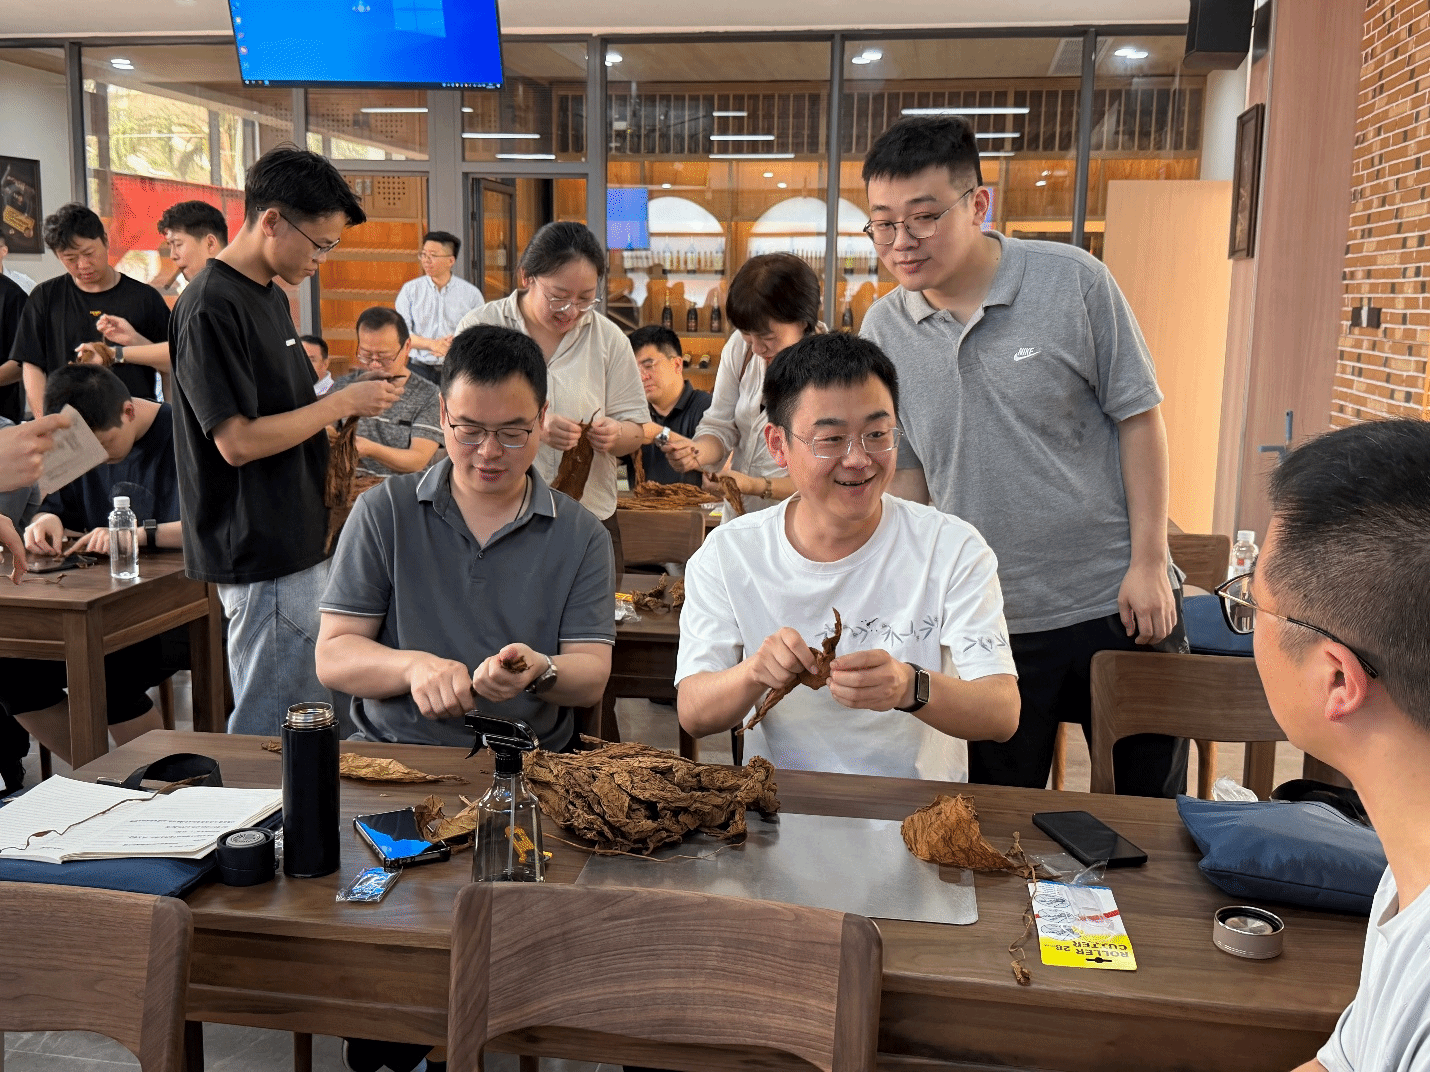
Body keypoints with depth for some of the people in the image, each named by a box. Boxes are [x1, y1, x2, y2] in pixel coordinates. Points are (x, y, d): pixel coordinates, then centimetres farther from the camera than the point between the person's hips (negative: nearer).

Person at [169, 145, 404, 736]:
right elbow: (238, 440, -21)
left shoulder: (271, 295, 14)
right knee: (272, 732, -1)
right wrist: (342, 403, -14)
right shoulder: (211, 307, -16)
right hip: (262, 553, -10)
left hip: (295, 541, 10)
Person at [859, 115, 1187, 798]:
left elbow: (1139, 419, -4)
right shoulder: (883, 331, -1)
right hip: (988, 623, 2)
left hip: (1115, 605, -2)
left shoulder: (1073, 283, -9)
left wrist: (1149, 563, -8)